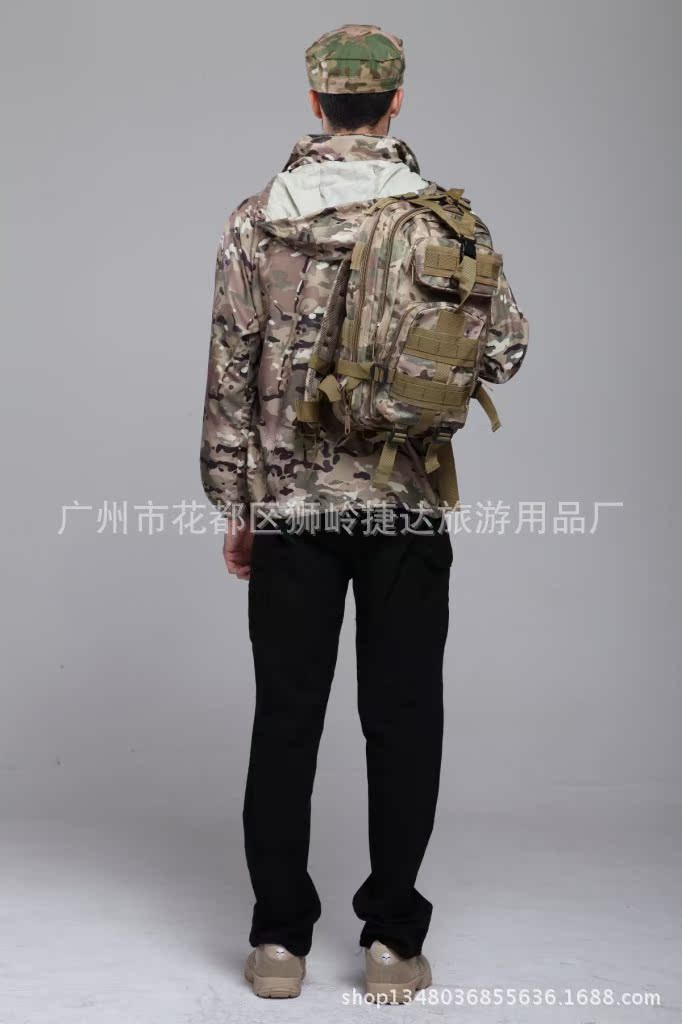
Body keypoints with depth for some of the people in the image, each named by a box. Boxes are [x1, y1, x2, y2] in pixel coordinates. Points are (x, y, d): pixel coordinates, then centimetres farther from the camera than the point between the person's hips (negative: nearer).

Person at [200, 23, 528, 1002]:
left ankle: (279, 937, 14)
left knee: (286, 716, 8)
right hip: (408, 505, 0)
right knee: (403, 718, 7)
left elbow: (229, 376, -1)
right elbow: (506, 348, -2)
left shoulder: (257, 221, -1)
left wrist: (233, 506, 7)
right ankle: (393, 939, 12)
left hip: (289, 502, 1)